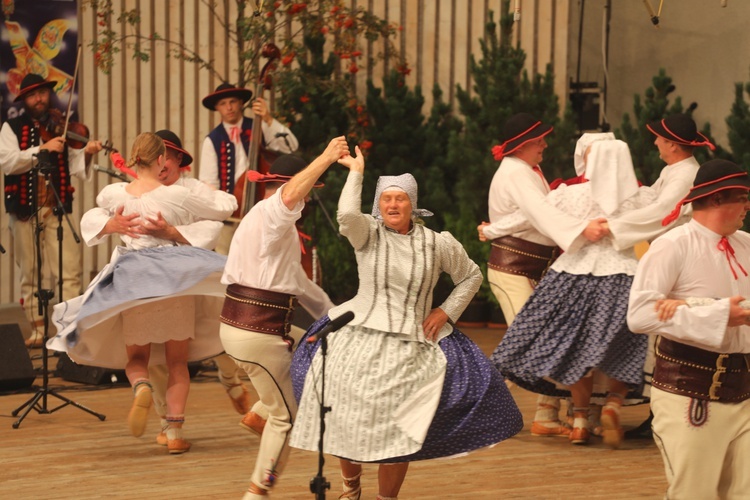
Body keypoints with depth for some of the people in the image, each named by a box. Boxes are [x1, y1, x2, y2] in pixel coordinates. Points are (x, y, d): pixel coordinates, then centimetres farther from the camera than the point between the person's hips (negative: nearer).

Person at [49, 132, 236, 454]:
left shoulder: (115, 194, 0)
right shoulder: (177, 196, -8)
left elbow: (101, 201, 26)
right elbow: (227, 206, 3)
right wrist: (205, 192, 22)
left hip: (133, 282, 2)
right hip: (176, 282, -1)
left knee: (136, 357, 18)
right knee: (177, 362, 11)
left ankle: (141, 387, -17)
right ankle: (174, 433, 3)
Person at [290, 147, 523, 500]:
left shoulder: (438, 244, 2)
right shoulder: (368, 234, -2)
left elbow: (471, 277, 16)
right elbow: (347, 214, -24)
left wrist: (446, 311, 4)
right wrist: (356, 172, -12)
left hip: (410, 349, 0)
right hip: (360, 339, 0)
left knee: (397, 433, -3)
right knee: (348, 423, 1)